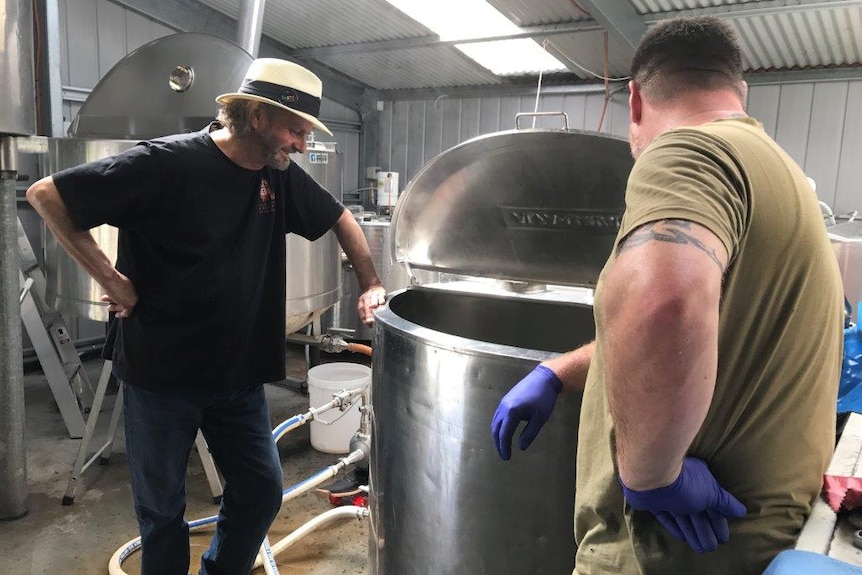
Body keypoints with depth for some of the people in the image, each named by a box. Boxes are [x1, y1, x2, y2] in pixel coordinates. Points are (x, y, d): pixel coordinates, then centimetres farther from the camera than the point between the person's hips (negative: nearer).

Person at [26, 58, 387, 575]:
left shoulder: (280, 175, -2)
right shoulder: (165, 164, -18)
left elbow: (340, 218, 13)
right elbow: (46, 194, -12)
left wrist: (372, 285, 4)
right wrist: (110, 277, -14)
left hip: (240, 375, 5)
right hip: (161, 376, -4)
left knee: (262, 493, 12)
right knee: (162, 511, 11)